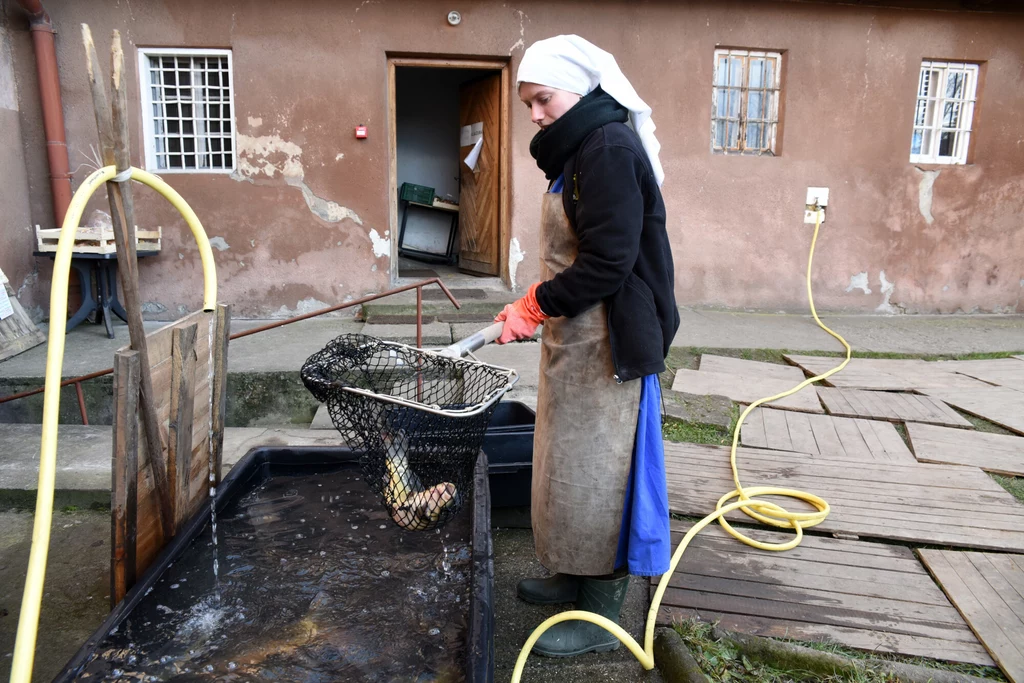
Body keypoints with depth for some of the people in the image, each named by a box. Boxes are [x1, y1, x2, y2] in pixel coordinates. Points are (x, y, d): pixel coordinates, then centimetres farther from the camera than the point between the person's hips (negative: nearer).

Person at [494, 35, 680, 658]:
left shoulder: (610, 148, -16)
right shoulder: (579, 150, 15)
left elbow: (608, 263, -23)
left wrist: (536, 306, -14)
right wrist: (536, 307, 7)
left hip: (607, 344, -10)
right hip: (577, 337, 10)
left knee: (596, 470, 0)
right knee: (573, 464, 18)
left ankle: (600, 617, 17)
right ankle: (578, 578, 36)